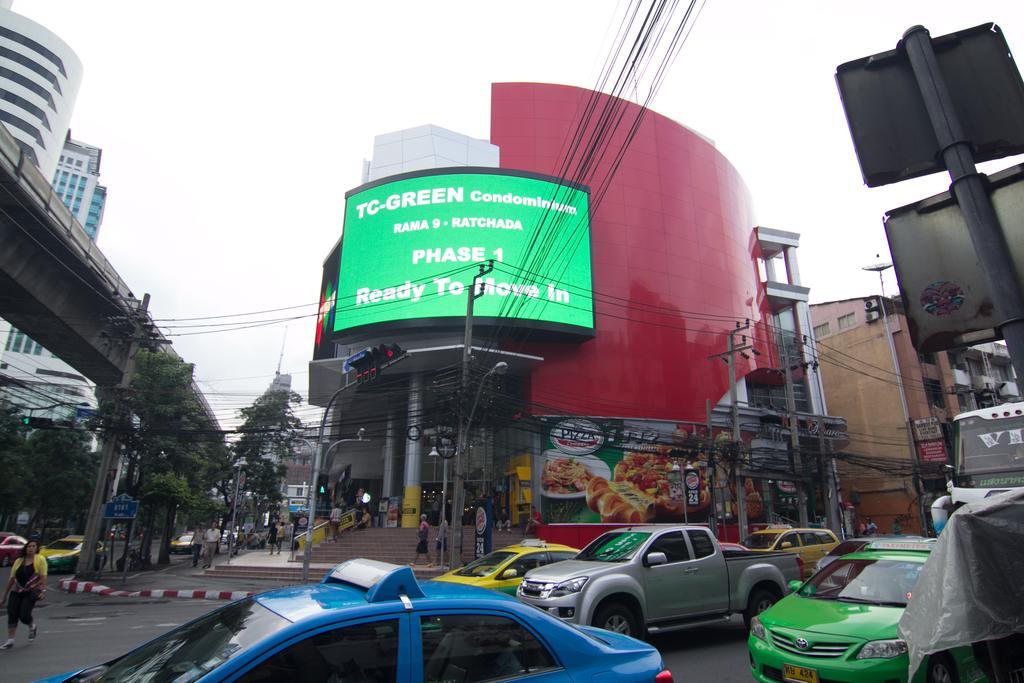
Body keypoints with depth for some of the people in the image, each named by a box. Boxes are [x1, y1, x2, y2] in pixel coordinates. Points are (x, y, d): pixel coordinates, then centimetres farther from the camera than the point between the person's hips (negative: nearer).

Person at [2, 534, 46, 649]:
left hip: (30, 592, -4)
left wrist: (43, 590, -20)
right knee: (12, 615, -4)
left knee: (24, 615, -9)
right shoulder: (19, 561, 10)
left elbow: (43, 576, -11)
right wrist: (5, 594, 13)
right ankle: (10, 640, 8)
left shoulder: (40, 559, -5)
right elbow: (12, 579, 14)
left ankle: (32, 626, 25)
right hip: (16, 592, 4)